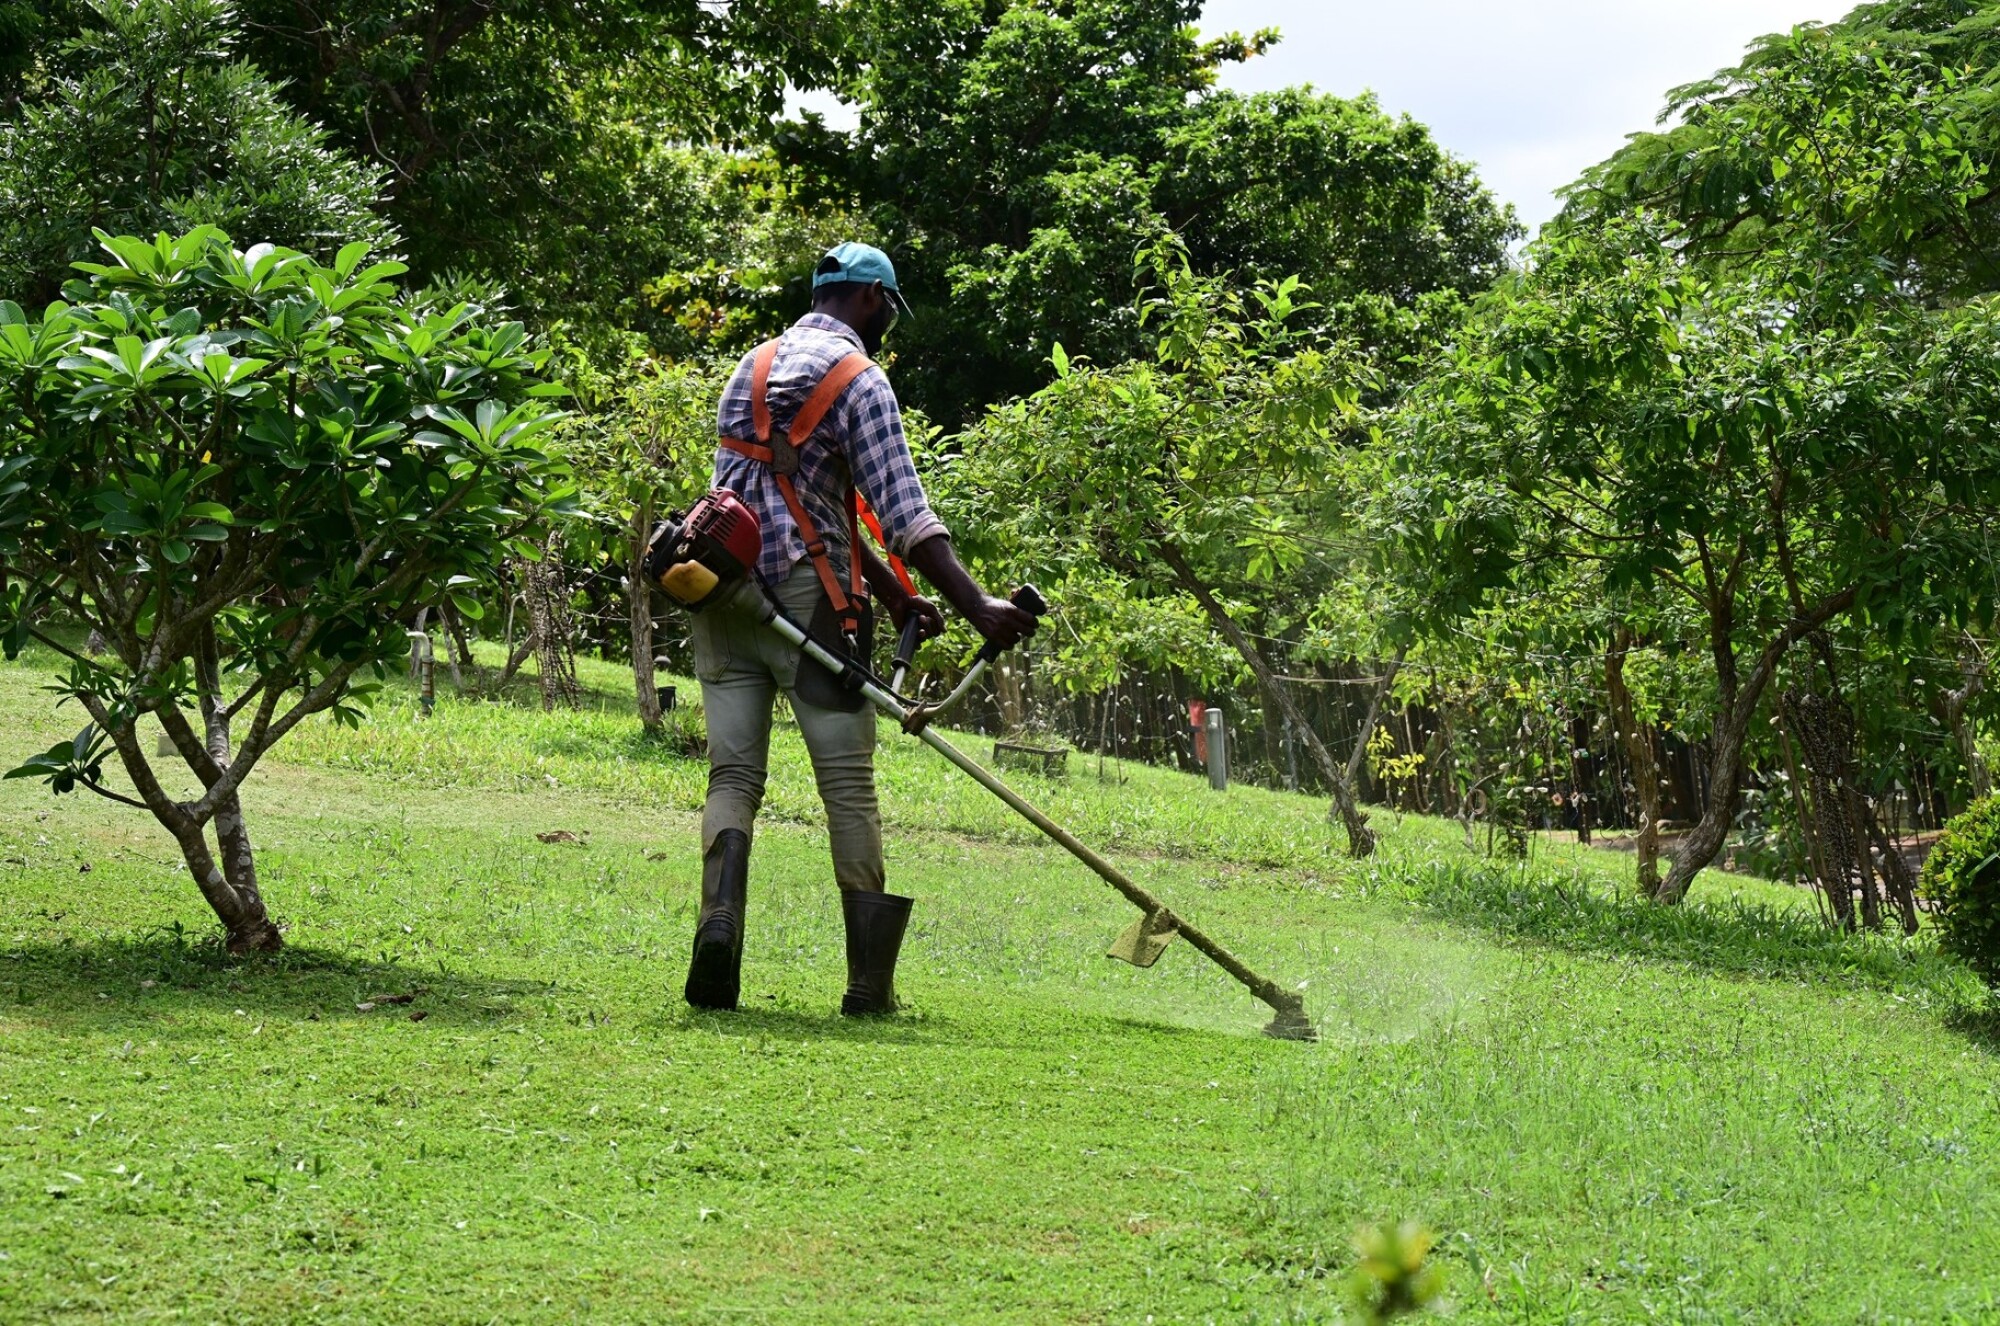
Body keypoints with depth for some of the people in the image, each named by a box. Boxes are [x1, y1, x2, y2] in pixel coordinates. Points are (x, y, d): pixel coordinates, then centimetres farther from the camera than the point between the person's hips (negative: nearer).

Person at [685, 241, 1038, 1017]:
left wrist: (892, 593, 23)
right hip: (806, 594, -6)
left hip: (725, 594, 6)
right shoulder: (859, 379, -4)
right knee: (849, 784, 0)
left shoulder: (754, 365, 20)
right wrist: (975, 606, -17)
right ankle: (869, 983, 0)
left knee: (734, 774, 4)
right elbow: (903, 512, -14)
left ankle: (719, 920, -22)